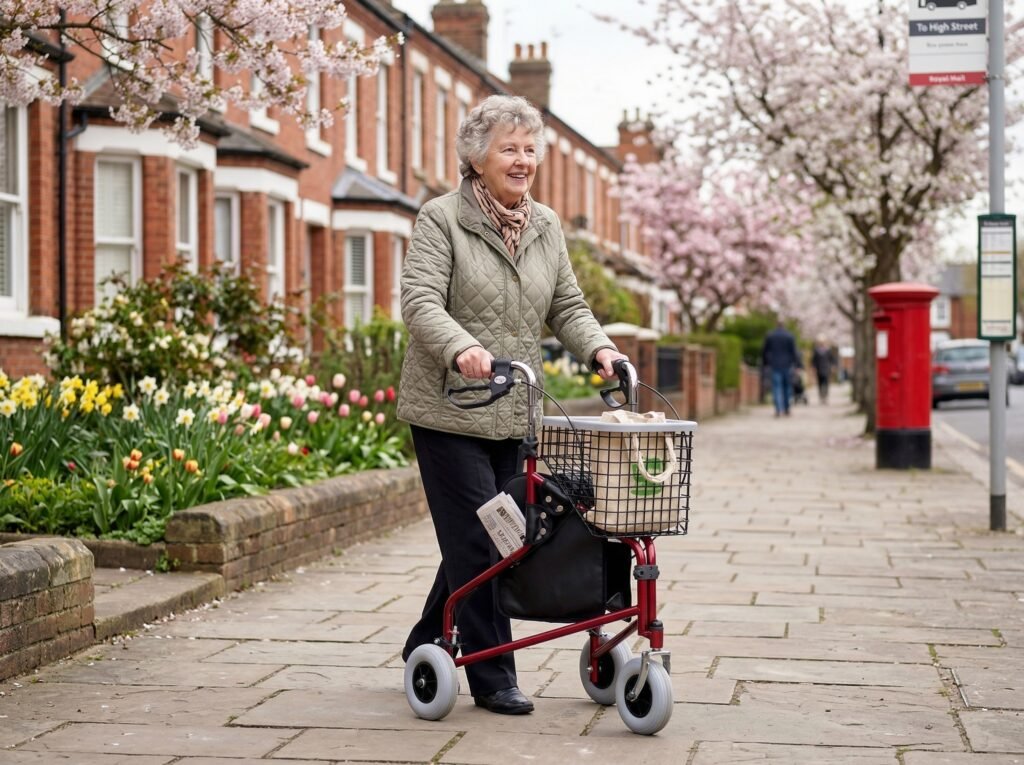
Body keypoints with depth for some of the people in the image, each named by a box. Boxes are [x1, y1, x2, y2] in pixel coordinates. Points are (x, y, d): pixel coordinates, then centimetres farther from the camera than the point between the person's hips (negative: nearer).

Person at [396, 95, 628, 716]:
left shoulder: (546, 226, 13)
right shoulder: (441, 218, -6)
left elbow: (567, 306, 13)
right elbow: (421, 301, -17)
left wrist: (599, 347, -7)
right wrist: (462, 348, -35)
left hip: (514, 415, 6)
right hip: (450, 411, -6)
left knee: (495, 537, 12)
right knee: (477, 542, -6)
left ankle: (426, 648, 31)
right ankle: (493, 677, 4)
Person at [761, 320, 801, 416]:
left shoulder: (769, 336, 2)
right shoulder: (789, 336, -2)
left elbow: (764, 351, 7)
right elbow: (794, 352, -5)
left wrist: (765, 363, 18)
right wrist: (798, 364, -1)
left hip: (774, 365, 0)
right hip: (787, 365, 0)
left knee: (776, 387, -3)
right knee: (787, 387, 12)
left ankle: (778, 409, -16)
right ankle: (786, 408, 15)